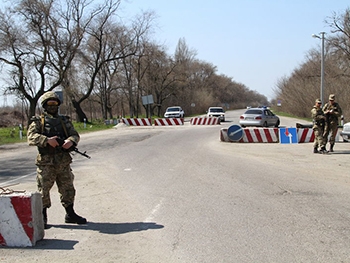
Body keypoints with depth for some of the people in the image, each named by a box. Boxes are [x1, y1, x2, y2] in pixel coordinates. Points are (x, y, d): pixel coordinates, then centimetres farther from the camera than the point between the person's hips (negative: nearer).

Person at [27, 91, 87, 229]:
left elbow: (75, 135, 7)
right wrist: (47, 140, -26)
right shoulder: (38, 121, 4)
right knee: (43, 190, 0)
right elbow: (31, 137, -10)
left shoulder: (64, 121, 15)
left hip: (63, 161, 4)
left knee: (67, 188, 10)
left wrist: (71, 141, -17)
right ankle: (42, 218, 11)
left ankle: (70, 214, 22)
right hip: (46, 162, -3)